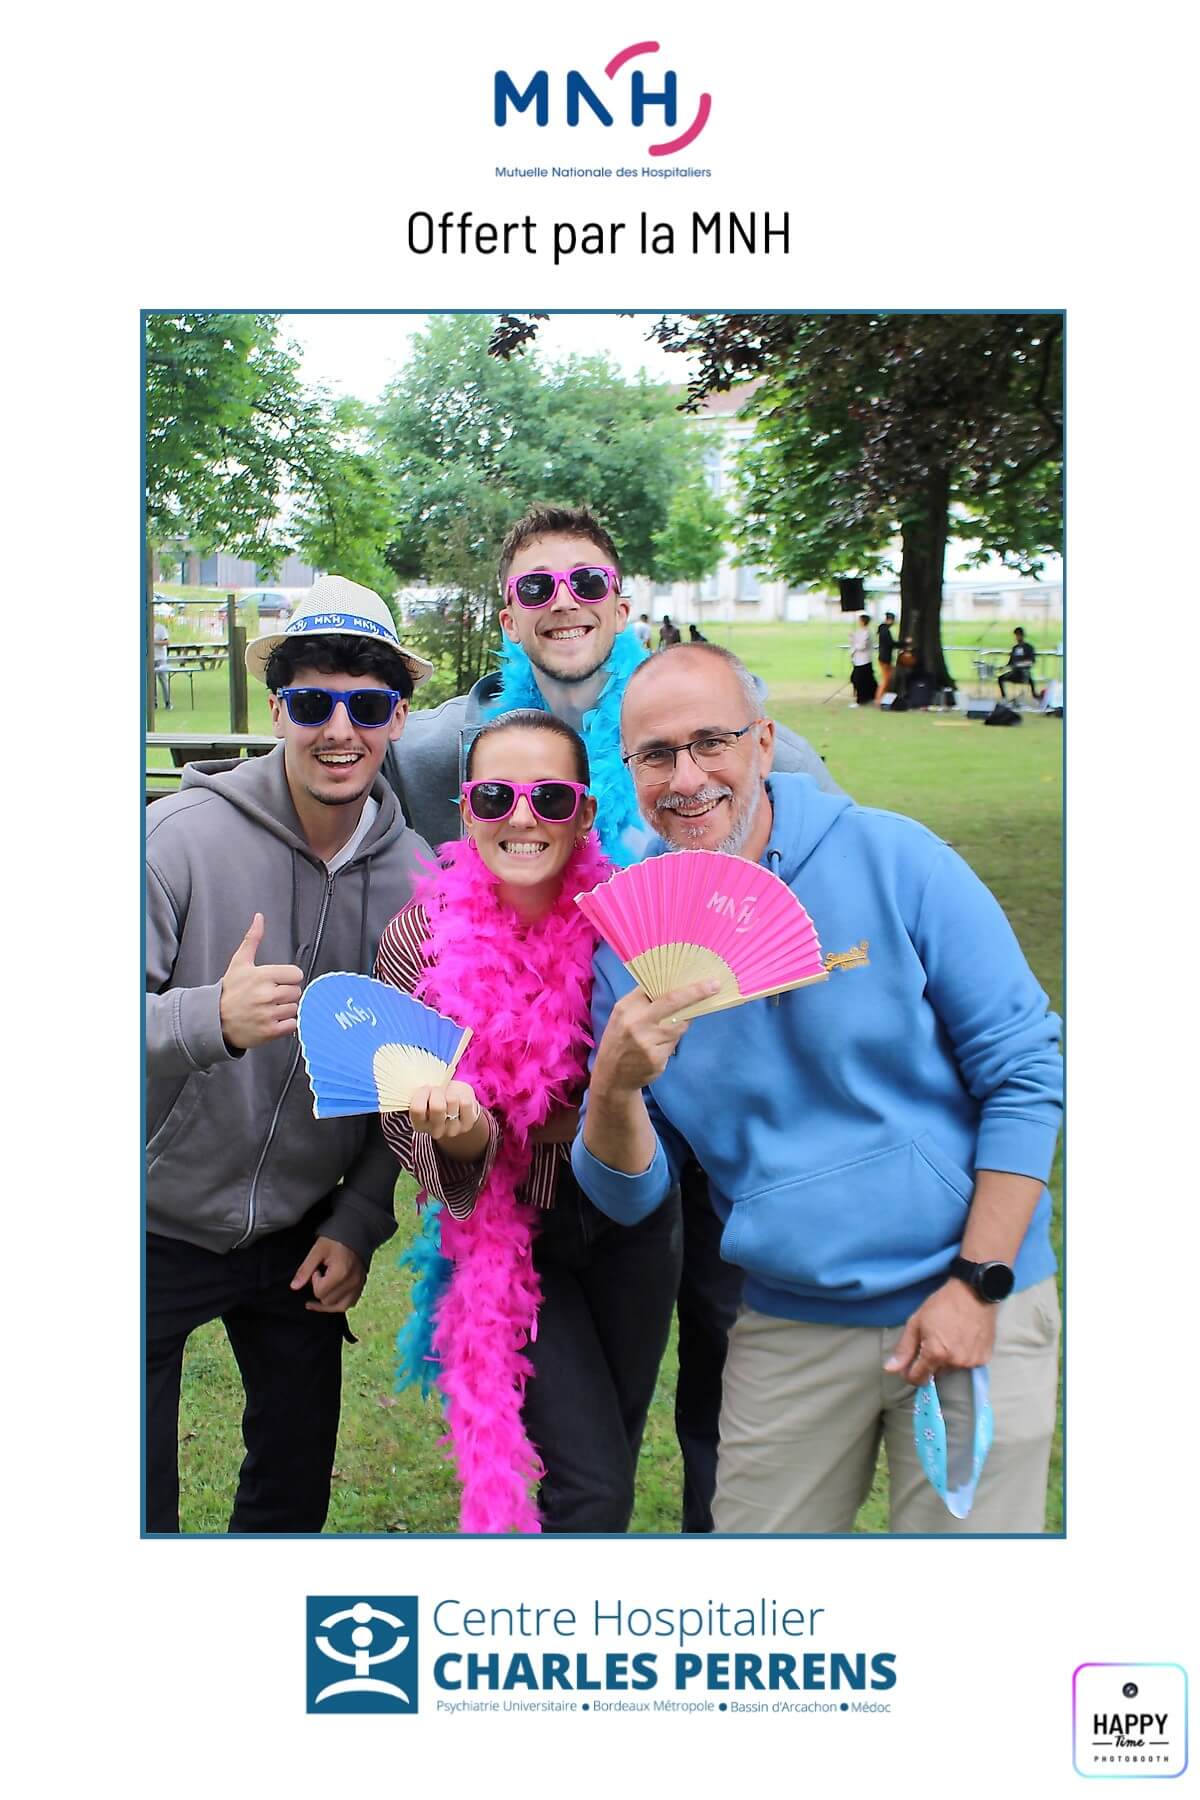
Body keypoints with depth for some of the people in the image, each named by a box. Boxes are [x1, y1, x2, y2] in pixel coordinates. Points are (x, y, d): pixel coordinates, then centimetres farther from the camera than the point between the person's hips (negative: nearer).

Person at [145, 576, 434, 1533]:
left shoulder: (417, 876, -6)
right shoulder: (182, 835, -19)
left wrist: (360, 1220, -1)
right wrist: (212, 1019, -42)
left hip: (301, 1237, 4)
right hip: (157, 1227, -3)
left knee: (296, 1494, 17)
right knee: (141, 1501, 6)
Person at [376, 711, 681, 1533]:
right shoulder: (419, 938, -17)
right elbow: (407, 1128, -10)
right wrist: (462, 1136, -32)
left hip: (631, 1218, 2)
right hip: (510, 1237, -2)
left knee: (617, 1446, 21)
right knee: (594, 1488, -8)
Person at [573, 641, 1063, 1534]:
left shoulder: (894, 860, -10)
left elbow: (1025, 1070, -7)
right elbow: (632, 1195, 1)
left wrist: (977, 1284, -11)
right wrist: (614, 1086, -21)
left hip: (973, 1303, -2)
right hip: (789, 1327, 3)